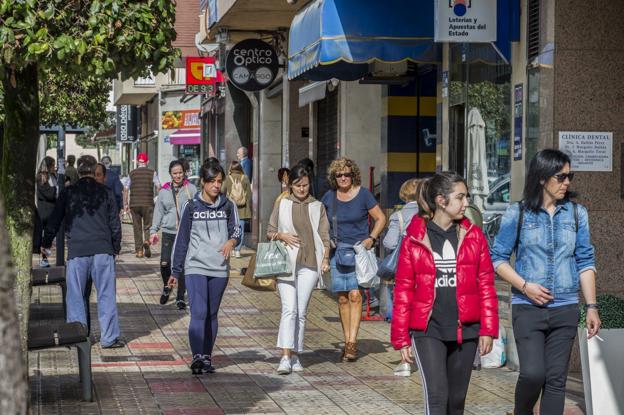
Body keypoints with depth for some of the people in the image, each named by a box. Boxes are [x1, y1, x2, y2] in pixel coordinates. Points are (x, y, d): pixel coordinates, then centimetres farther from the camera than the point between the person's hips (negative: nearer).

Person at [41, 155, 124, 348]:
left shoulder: (68, 193, 3)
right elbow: (115, 222, 7)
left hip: (77, 251, 0)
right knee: (106, 295, 3)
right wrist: (116, 247, 18)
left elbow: (54, 221, 9)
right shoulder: (105, 192, 3)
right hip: (103, 250, 0)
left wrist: (46, 243, 22)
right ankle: (109, 337, 4)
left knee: (75, 296, 8)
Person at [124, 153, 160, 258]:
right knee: (148, 226, 8)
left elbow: (126, 189, 5)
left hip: (134, 203, 1)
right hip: (148, 203, -1)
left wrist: (126, 203, 11)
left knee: (137, 227, 7)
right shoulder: (152, 173, 2)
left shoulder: (132, 173, 7)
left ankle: (139, 250, 5)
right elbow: (158, 187, -5)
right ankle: (146, 241, -20)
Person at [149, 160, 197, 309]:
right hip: (168, 232, 2)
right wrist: (153, 230, 5)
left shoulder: (191, 189, 2)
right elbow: (158, 211, 12)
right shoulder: (164, 191, 8)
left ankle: (180, 297, 11)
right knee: (165, 263, -7)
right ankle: (166, 287, 23)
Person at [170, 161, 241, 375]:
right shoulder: (191, 206, 2)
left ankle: (207, 357, 17)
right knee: (198, 313, -15)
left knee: (212, 315, 9)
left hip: (220, 269, 3)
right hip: (195, 267, -3)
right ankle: (197, 357, -20)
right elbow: (182, 239, 7)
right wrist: (175, 272, 8)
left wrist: (232, 241, -23)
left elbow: (236, 229, 3)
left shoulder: (228, 206, 8)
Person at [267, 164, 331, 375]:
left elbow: (325, 236, 11)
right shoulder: (282, 205, 9)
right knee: (289, 309, -13)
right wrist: (281, 235, -7)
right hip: (286, 263, -1)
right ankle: (285, 357, -19)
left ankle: (295, 356, 13)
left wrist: (326, 259, -2)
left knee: (301, 311, 4)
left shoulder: (317, 207, 11)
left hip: (309, 264, 1)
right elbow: (269, 231, 14)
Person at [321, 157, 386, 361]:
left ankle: (352, 342, -14)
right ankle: (347, 341, 12)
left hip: (359, 249, -3)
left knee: (354, 294, -14)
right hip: (337, 250, 3)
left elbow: (380, 218, 3)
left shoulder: (363, 194, -2)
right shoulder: (329, 197, 7)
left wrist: (371, 238, -10)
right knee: (342, 298, 4)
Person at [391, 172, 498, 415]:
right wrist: (401, 338, 1)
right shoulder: (414, 239, -1)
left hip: (465, 331, 3)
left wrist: (488, 329, 0)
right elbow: (403, 290, 2)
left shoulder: (473, 236, 6)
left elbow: (486, 284, 6)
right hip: (428, 331, -3)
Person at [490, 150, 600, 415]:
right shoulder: (517, 214, -1)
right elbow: (498, 258, 2)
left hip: (565, 310, 3)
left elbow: (585, 262, 9)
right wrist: (525, 286, -11)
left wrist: (591, 306, 4)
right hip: (528, 309, -3)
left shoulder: (576, 213, 6)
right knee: (533, 373, -14)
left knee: (556, 379, 3)